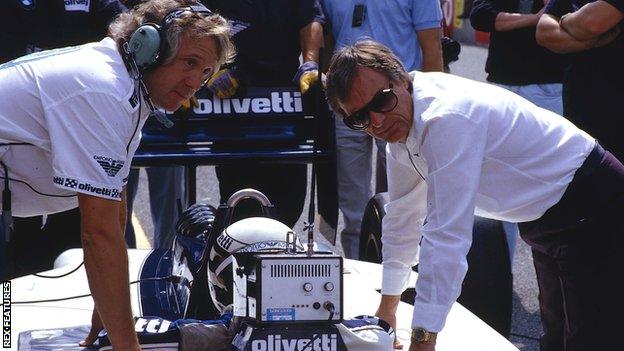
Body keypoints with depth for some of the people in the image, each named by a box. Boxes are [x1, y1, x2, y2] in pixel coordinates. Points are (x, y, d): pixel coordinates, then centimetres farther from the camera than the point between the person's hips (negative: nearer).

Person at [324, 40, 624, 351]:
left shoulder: (447, 118, -31)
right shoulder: (400, 122, -1)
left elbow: (447, 236, -34)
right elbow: (403, 215, 11)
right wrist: (387, 307, 15)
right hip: (545, 219, 10)